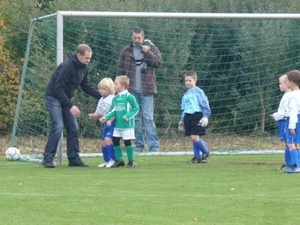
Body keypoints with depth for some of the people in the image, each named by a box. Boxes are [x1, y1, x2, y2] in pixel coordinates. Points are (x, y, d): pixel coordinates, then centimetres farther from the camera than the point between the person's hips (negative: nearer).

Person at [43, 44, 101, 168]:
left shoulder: (83, 68, 2)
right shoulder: (66, 66, -25)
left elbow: (87, 87, 9)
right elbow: (58, 89, -27)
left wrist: (102, 96, -5)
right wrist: (70, 106, -29)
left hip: (65, 99, 8)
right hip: (53, 97, -8)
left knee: (73, 128, 3)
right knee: (58, 126, -18)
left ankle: (74, 159, 8)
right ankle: (48, 159, -13)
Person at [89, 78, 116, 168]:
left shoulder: (112, 99, -13)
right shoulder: (101, 100, 12)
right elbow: (99, 113, 15)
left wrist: (110, 120, -27)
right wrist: (93, 115, -4)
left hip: (112, 123, -9)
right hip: (105, 124, 9)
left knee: (108, 139, -19)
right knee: (103, 142, 8)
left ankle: (113, 159, -10)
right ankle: (106, 160, 17)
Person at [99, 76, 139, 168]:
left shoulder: (129, 97, -11)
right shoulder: (115, 98, 8)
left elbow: (136, 108, -9)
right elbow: (113, 111, 11)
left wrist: (127, 116, -20)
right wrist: (106, 117, -3)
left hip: (127, 125, -7)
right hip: (117, 125, 7)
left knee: (127, 142, -2)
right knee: (115, 141, 5)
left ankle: (131, 161, 11)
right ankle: (119, 159, 18)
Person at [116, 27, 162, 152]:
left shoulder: (151, 48, 4)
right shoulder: (126, 51, 8)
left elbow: (158, 63, -6)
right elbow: (120, 70, 10)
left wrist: (148, 53, -16)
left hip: (146, 90, -2)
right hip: (131, 90, 2)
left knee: (148, 118, -7)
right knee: (135, 119, 5)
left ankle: (154, 146, -8)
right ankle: (139, 145, 10)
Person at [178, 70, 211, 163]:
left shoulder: (198, 91, -3)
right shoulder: (186, 94, 19)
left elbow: (205, 105, -6)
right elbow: (183, 108, 27)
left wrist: (205, 116, -13)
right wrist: (182, 120, 27)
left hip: (197, 115, -7)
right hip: (188, 116, 7)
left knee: (194, 137, -15)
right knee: (193, 138, 6)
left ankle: (206, 153, 2)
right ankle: (197, 157, 12)